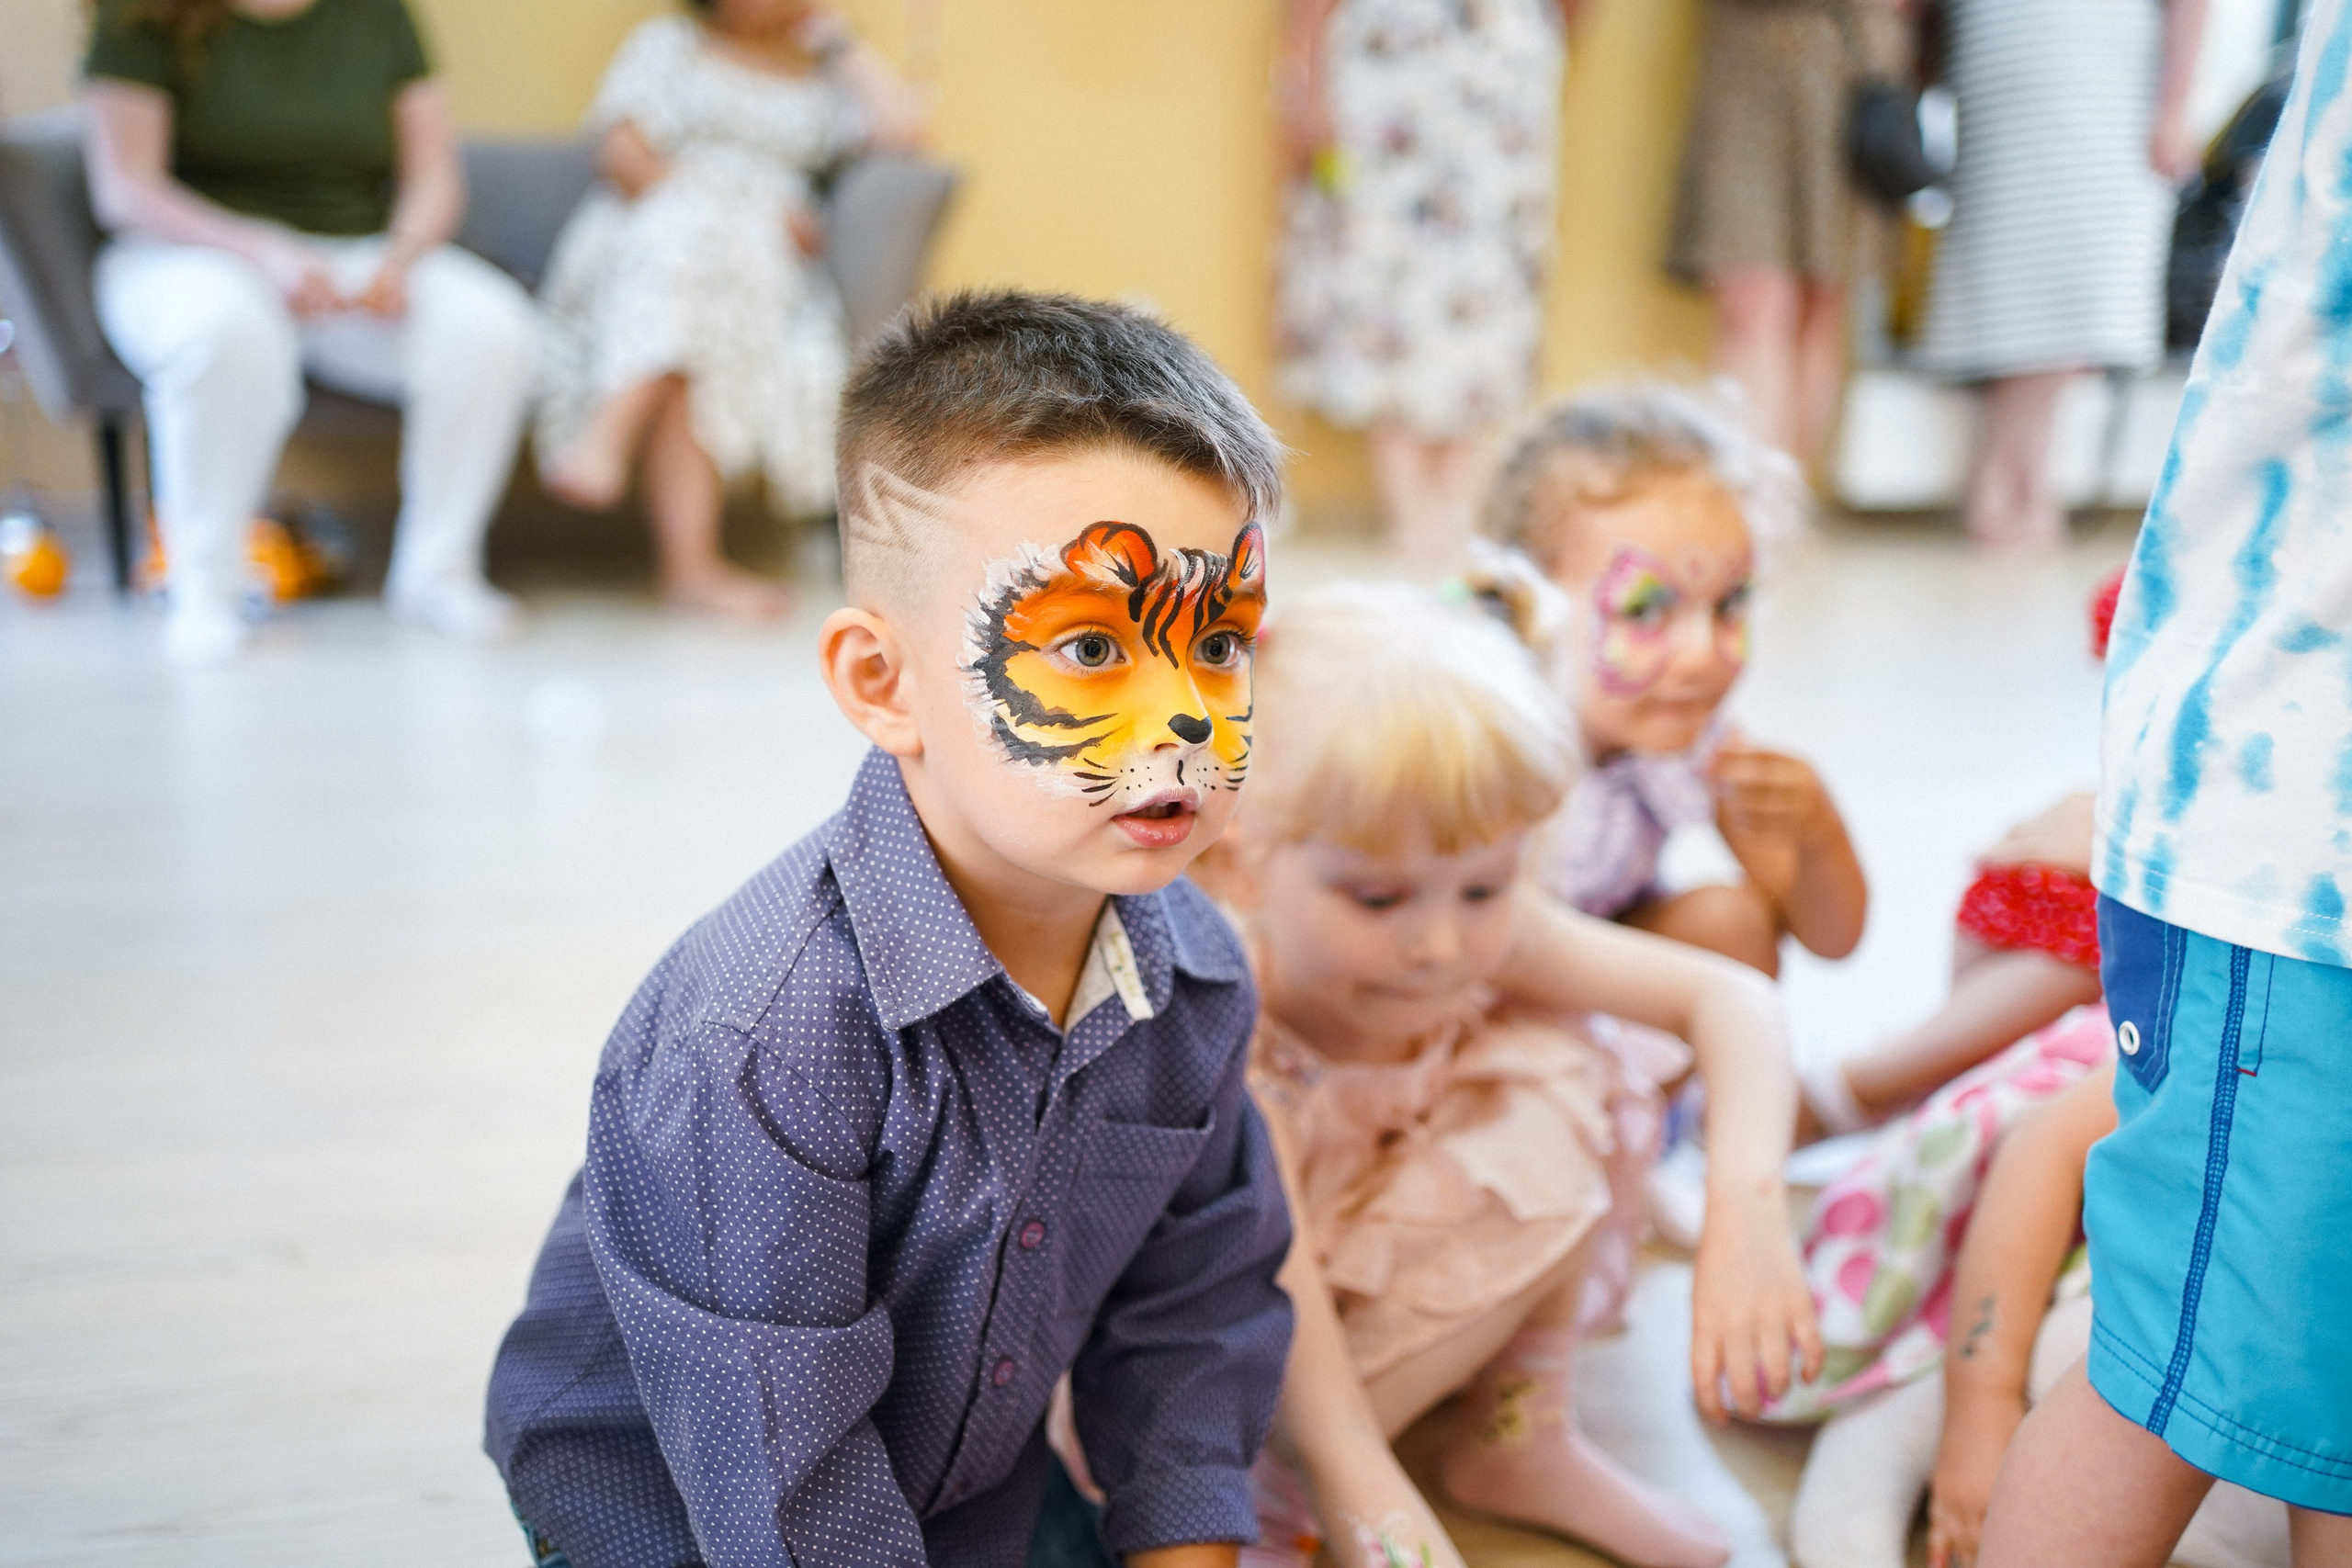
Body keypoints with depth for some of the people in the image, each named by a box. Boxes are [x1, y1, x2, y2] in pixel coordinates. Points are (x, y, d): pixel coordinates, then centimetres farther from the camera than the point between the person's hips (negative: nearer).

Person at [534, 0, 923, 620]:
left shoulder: (823, 75, 26)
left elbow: (902, 127, 6)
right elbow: (622, 152, 3)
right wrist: (740, 211, -10)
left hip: (763, 266, 2)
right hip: (640, 238, -2)